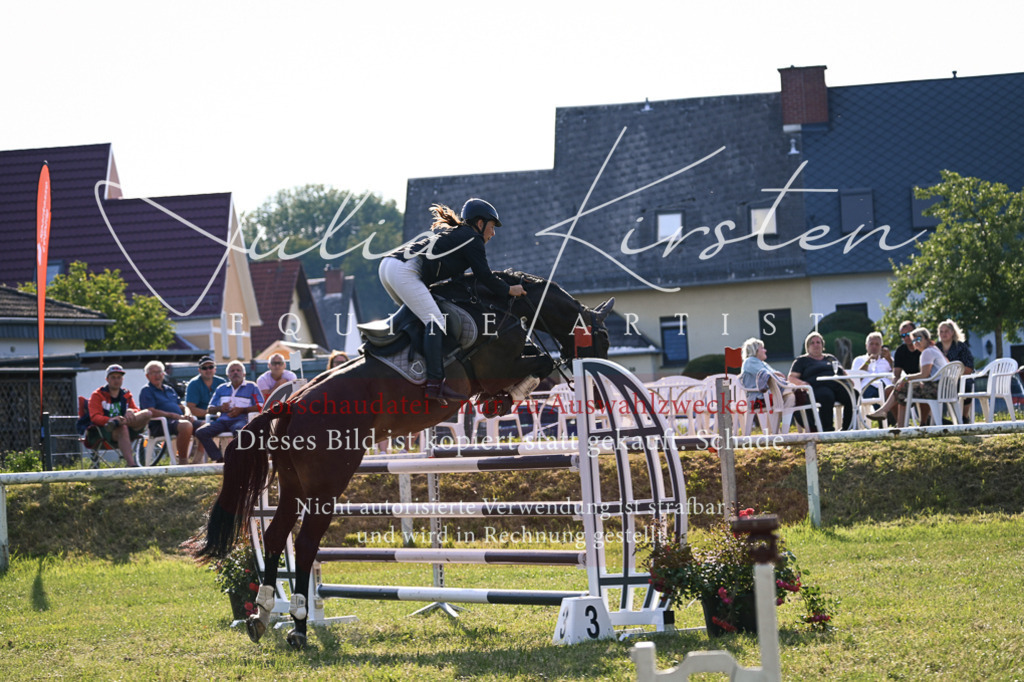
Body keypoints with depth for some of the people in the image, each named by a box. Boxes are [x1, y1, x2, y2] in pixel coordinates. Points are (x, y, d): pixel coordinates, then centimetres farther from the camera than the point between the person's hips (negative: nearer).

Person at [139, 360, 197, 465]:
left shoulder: (169, 390, 28)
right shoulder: (146, 391, 4)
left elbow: (182, 407, 27)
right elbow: (151, 412, -10)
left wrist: (187, 415, 2)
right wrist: (172, 415, -17)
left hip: (179, 420, 8)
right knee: (185, 425, -37)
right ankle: (182, 461, -31)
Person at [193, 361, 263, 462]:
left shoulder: (251, 387, 14)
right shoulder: (221, 388, 26)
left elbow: (260, 407, 2)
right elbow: (210, 410, 25)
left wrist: (241, 410, -8)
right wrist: (220, 408, 3)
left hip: (240, 419, -4)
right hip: (222, 420, 4)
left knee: (238, 430, -42)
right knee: (200, 432, -24)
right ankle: (219, 458, -25)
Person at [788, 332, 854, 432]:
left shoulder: (831, 358, 34)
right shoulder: (802, 360, 21)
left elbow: (843, 373, 32)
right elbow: (792, 378, 11)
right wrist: (802, 383, -11)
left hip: (838, 385, 4)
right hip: (818, 388, -4)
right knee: (827, 397, -41)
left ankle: (847, 429, -30)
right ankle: (828, 430, -43)